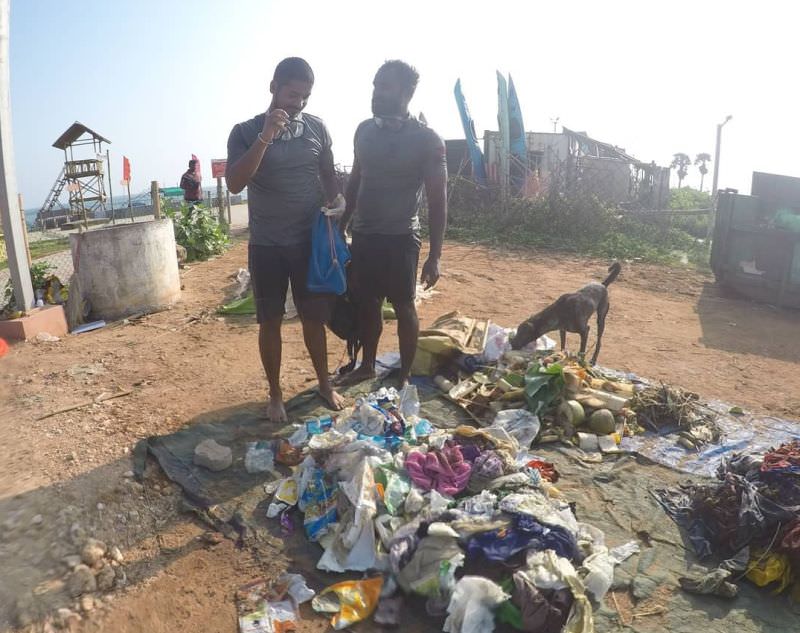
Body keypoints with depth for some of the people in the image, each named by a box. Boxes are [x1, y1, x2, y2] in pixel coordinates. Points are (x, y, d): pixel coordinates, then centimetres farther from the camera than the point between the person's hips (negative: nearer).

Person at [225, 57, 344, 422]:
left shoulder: (317, 128, 3)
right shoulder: (246, 132, -5)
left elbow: (330, 179, 11)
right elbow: (234, 184, -18)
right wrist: (265, 136, -24)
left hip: (310, 240, 2)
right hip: (266, 245, -2)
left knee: (314, 316, 10)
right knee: (270, 321, 6)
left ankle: (324, 384, 28)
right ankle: (275, 394, 22)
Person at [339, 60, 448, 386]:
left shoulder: (426, 139, -10)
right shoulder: (364, 130, 6)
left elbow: (437, 200, -9)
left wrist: (434, 256, -12)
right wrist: (341, 227, 16)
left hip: (400, 238, -5)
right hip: (363, 235, 5)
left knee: (403, 307, 6)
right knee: (366, 303, 15)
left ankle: (404, 377, 23)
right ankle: (367, 365, 33)